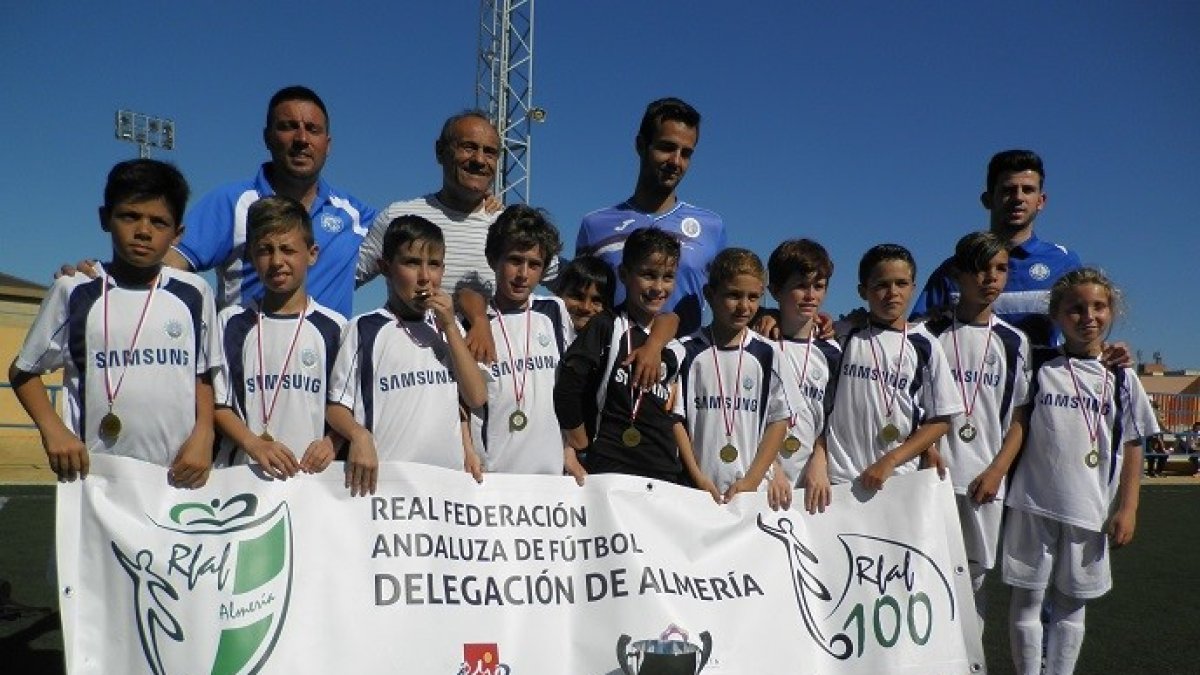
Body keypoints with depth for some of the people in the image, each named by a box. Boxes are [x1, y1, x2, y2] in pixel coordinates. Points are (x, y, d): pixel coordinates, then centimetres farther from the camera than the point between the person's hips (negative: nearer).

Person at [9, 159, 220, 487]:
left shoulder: (194, 294, 5)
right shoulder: (74, 291, 2)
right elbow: (23, 370, 9)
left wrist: (203, 435, -4)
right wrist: (54, 430, -6)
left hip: (178, 475, 1)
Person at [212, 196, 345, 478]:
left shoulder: (333, 327, 6)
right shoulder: (231, 323, 9)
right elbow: (218, 403, 6)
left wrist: (330, 443, -10)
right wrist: (254, 444, -10)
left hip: (312, 470, 0)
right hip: (243, 467, 1)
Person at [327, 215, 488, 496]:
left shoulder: (446, 326, 11)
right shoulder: (363, 329, -2)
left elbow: (477, 398, 2)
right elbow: (336, 405, -2)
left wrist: (450, 328, -3)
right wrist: (359, 436, -22)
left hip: (450, 474, 3)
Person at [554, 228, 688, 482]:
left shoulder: (675, 345, 14)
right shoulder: (606, 327, -3)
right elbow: (566, 391, -9)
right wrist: (583, 446, -2)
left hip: (666, 473, 5)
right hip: (611, 469, -5)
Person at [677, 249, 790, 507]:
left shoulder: (767, 354, 4)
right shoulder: (687, 351, -1)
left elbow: (778, 421, 4)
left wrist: (752, 480, -4)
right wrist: (698, 479, -8)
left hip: (755, 488, 1)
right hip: (697, 488, -1)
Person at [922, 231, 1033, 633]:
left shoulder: (1013, 342, 8)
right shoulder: (931, 335, 2)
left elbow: (1019, 419, 7)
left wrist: (996, 472, -4)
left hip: (985, 480, 2)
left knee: (974, 574, 9)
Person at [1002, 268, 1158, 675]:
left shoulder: (1122, 378, 5)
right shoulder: (1038, 369, 0)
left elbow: (1132, 448, 6)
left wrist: (1127, 509, 2)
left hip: (1090, 510, 2)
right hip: (1033, 504, -1)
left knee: (1071, 603, 12)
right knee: (1027, 599, 5)